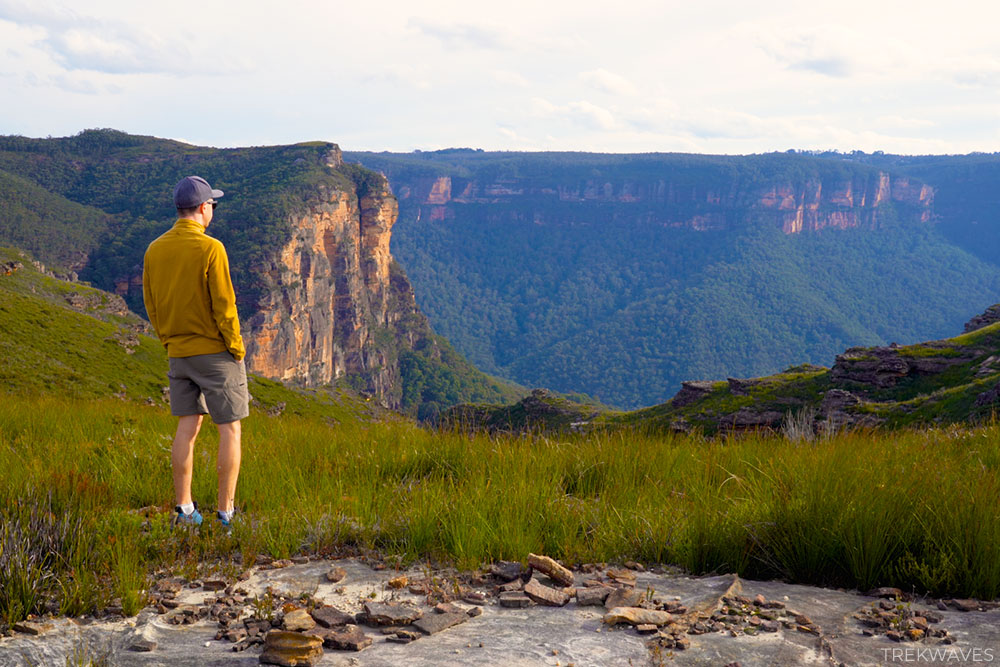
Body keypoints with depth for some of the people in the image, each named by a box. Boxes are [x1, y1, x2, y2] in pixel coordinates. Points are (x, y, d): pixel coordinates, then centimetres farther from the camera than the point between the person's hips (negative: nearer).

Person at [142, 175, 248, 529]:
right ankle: (225, 512, 4)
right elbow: (224, 306, -17)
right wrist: (237, 349, -6)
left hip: (178, 353, 6)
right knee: (229, 429, 3)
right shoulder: (210, 248, -16)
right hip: (216, 353, -6)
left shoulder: (154, 250, 3)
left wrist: (169, 342, 18)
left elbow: (151, 305, 9)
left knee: (187, 427, 12)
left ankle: (183, 509, 14)